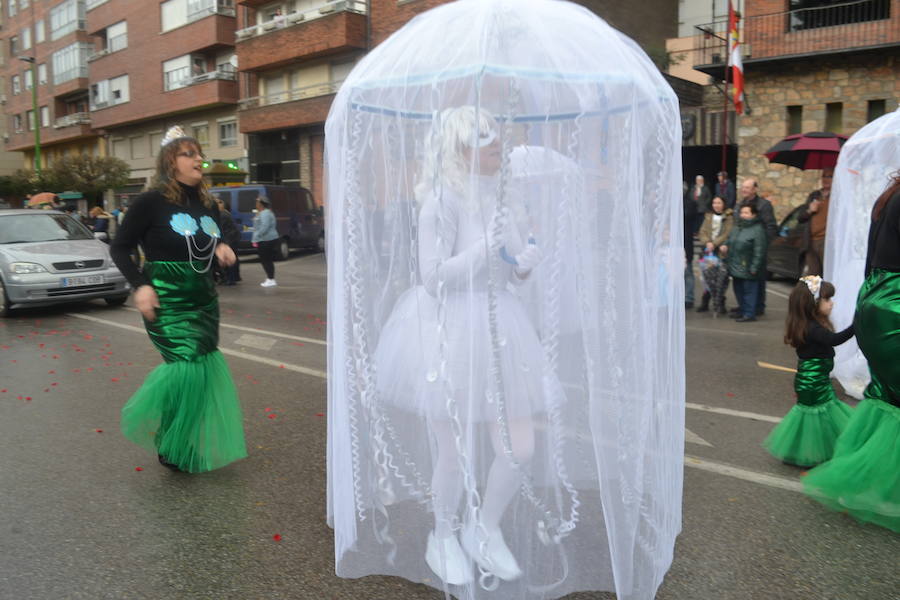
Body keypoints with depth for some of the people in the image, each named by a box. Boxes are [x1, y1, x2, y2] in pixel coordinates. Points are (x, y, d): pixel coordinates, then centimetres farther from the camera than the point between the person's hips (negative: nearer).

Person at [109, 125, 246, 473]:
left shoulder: (208, 205, 9)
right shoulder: (151, 203, -8)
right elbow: (119, 249, -3)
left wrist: (221, 248, 0)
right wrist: (140, 285, -16)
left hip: (203, 298, 6)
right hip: (166, 300, -6)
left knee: (206, 369, 7)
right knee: (187, 364, -16)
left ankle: (194, 448, 25)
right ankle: (169, 444, 10)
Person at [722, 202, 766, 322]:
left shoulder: (757, 230, -11)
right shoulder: (737, 227, 13)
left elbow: (759, 251, -14)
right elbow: (730, 239, 28)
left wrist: (754, 267, -17)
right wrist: (725, 245, 5)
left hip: (747, 268, -8)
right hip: (735, 267, 8)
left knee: (749, 290, -2)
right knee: (738, 290, 16)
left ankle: (749, 314, 3)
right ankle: (742, 310, 29)